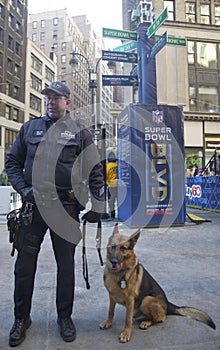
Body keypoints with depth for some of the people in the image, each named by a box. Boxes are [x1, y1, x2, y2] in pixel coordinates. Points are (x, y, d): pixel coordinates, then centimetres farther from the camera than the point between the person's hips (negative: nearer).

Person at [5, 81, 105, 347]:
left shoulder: (80, 133, 4)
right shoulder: (29, 128, 10)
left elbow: (95, 172, 3)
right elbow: (12, 162, 14)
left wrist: (97, 207, -2)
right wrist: (23, 189, -3)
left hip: (66, 208, -1)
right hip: (33, 205, 2)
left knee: (66, 264, 10)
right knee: (25, 263, 10)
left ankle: (65, 317, 30)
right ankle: (21, 318, 31)